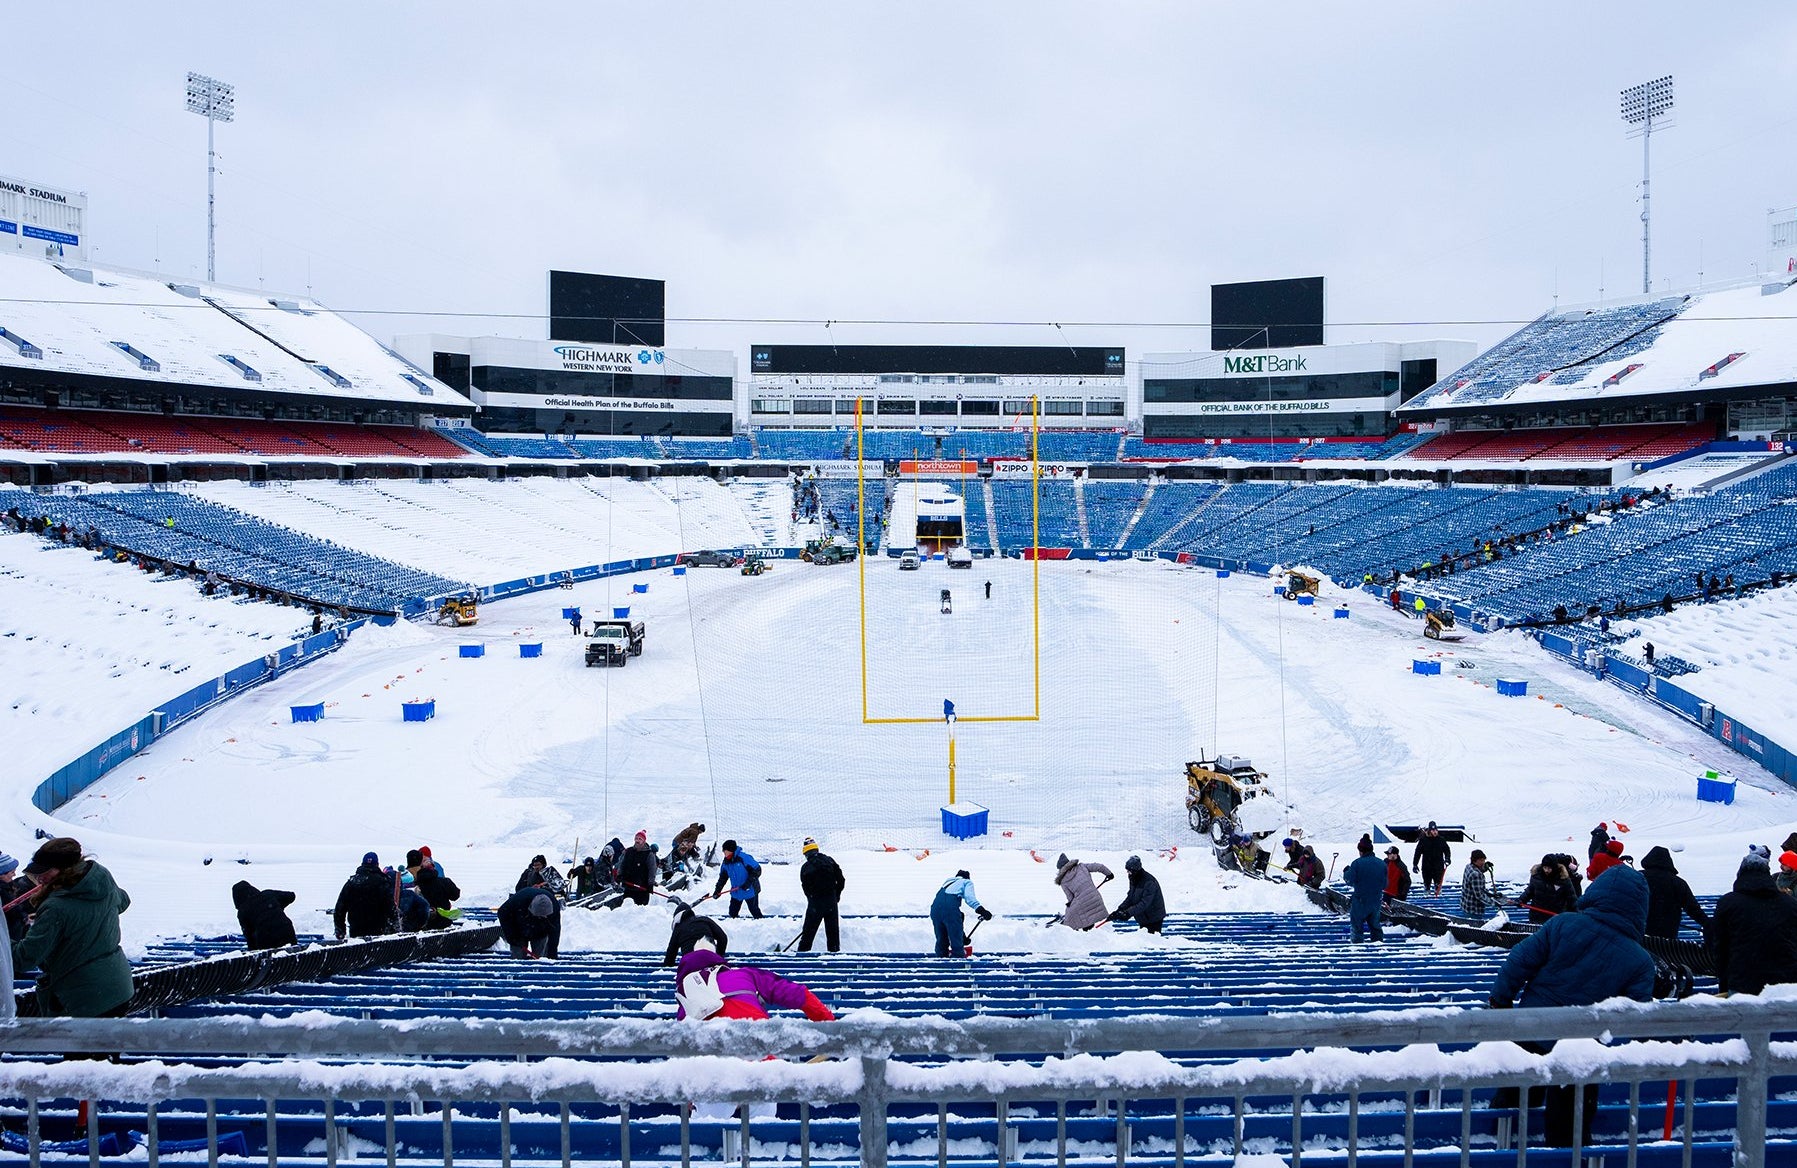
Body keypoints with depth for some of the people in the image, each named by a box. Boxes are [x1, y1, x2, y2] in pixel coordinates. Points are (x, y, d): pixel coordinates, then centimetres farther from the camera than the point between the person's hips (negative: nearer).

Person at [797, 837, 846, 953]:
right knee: (833, 929, 12)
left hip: (815, 901, -3)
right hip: (831, 902, 3)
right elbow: (841, 880, 4)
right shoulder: (830, 861, 3)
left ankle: (803, 951, 6)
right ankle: (835, 950, 14)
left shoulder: (806, 868, -5)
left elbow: (806, 888, -1)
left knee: (809, 930, 6)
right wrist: (836, 895, 16)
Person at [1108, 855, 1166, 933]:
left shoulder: (1149, 882, -27)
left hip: (1154, 918, -8)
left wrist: (1129, 913, -39)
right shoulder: (1134, 879, 1)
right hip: (1143, 918, 9)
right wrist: (1120, 909, -8)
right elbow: (1130, 898, 7)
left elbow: (1144, 903, -32)